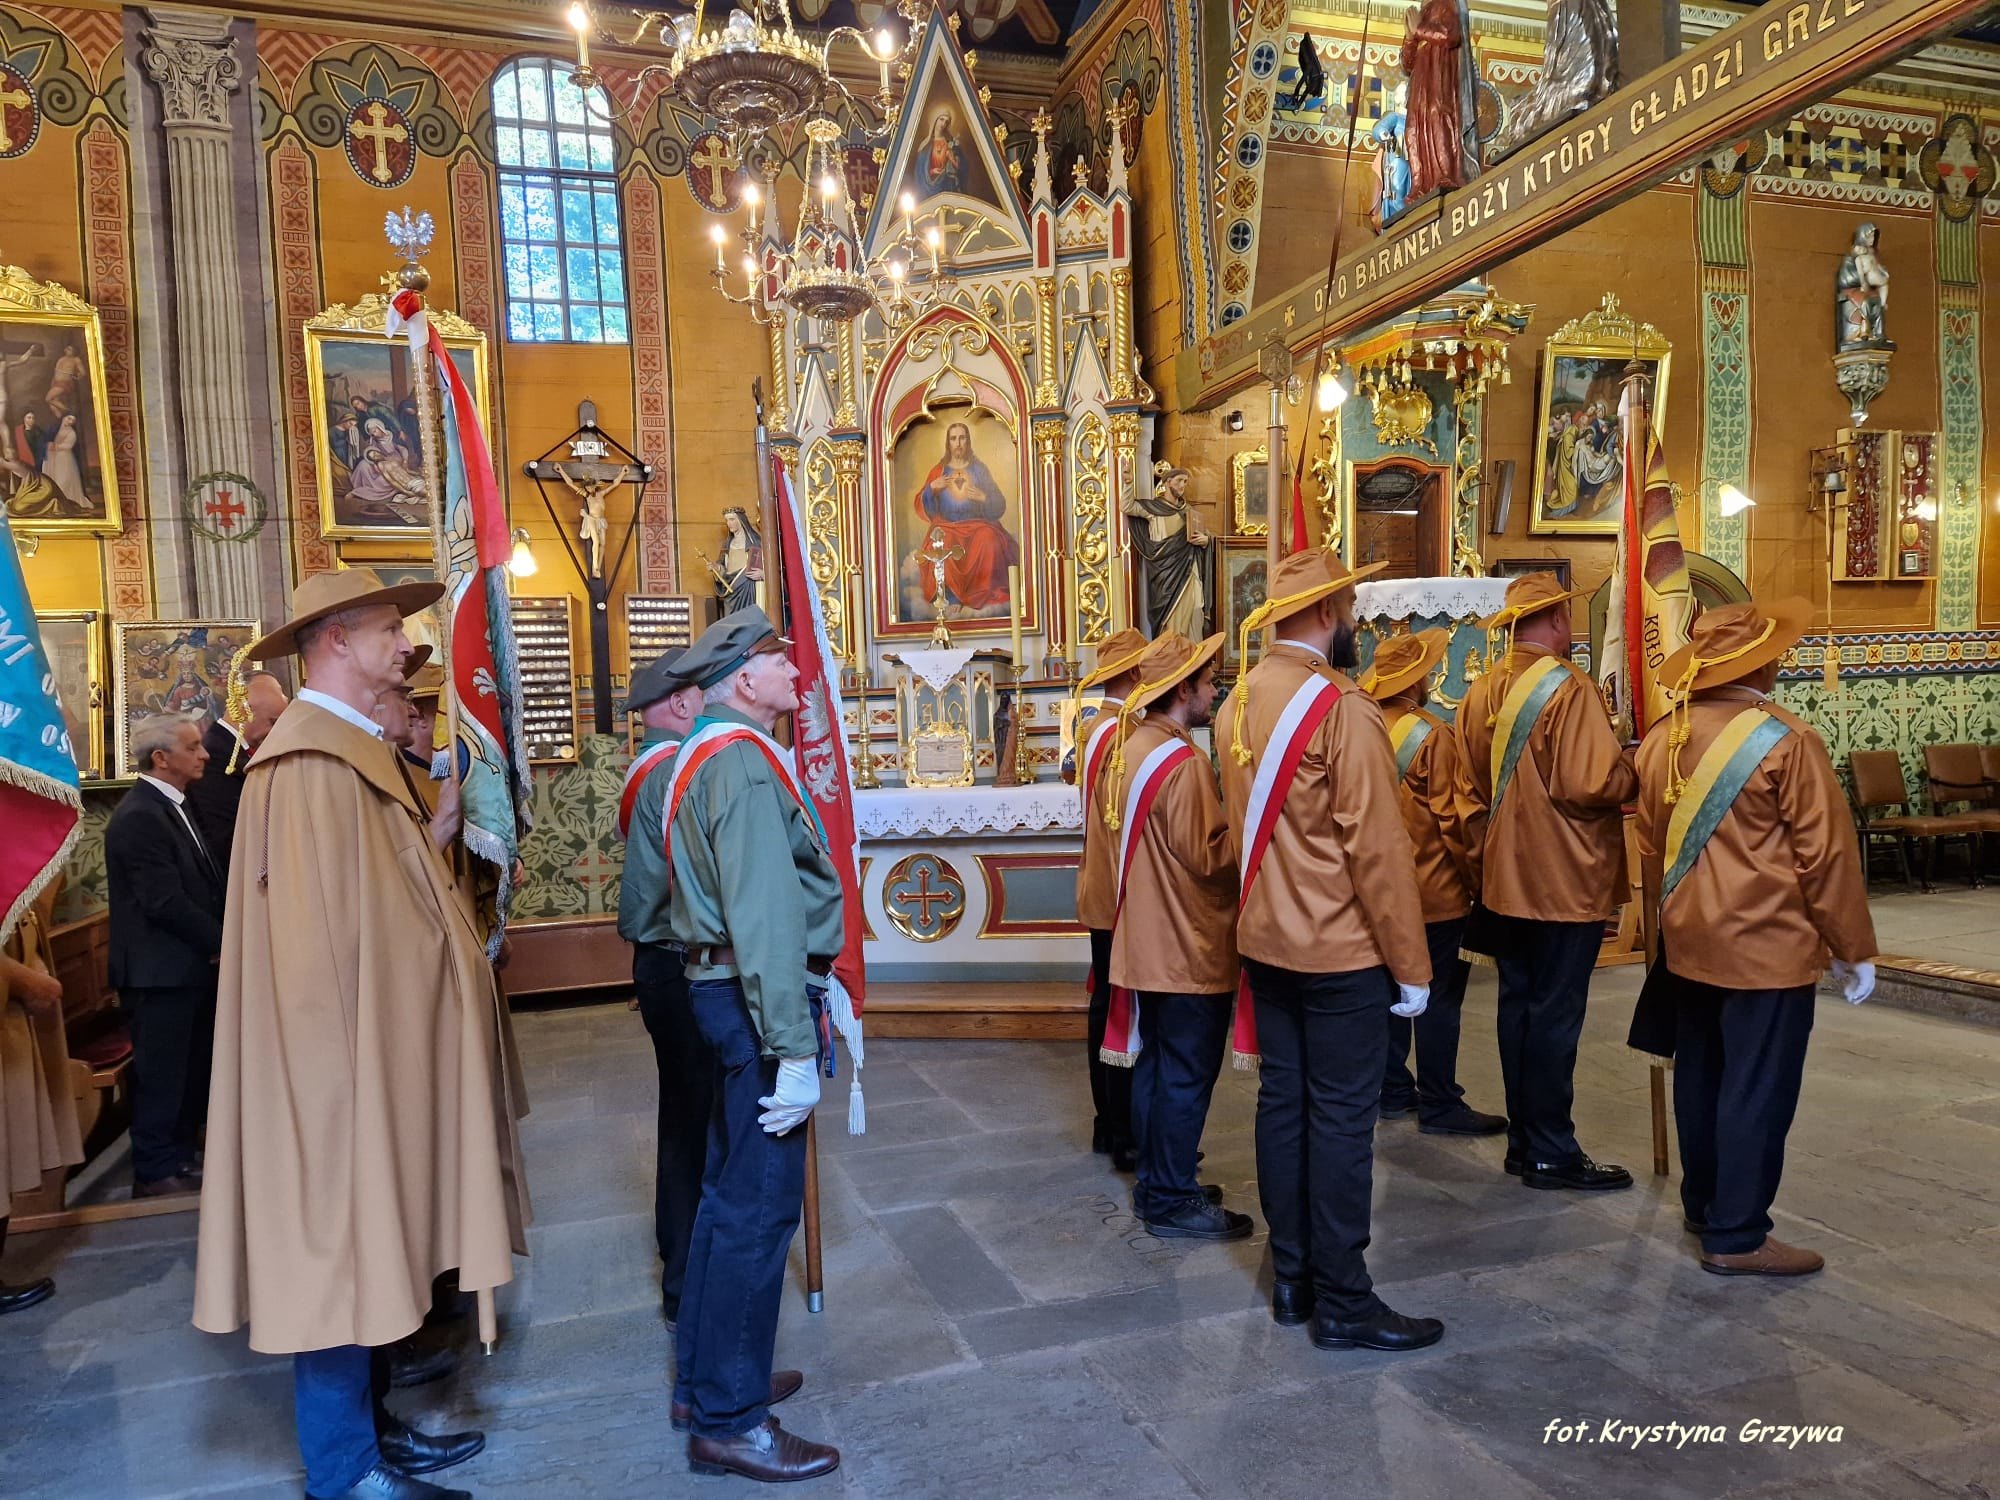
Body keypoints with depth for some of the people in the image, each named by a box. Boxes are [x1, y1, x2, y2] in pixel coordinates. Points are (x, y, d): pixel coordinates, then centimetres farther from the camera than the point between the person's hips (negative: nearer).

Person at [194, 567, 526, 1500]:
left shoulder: (352, 751, 12)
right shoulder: (311, 760, -19)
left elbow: (372, 891, 10)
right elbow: (314, 924, -23)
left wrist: (438, 826, 6)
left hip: (372, 1055, 10)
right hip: (346, 1063, -10)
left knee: (365, 1243, 18)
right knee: (340, 1247, 3)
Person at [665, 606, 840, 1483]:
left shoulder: (710, 753, 15)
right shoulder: (744, 762, -18)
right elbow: (765, 918, -25)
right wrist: (795, 1049, -25)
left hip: (720, 986, 11)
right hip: (757, 999, -11)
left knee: (732, 1190, 20)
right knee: (757, 1206, -1)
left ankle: (708, 1376, 34)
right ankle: (728, 1423, 11)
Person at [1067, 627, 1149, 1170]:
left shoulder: (1091, 727, 13)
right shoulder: (1124, 734, -18)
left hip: (1098, 893, 10)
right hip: (1123, 896, -10)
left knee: (1106, 1006, 14)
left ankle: (1108, 1124, 24)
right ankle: (1127, 1136, 4)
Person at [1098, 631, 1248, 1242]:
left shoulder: (1132, 749, 9)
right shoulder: (1183, 762, -20)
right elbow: (1208, 856, -22)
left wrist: (1226, 824, 12)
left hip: (1147, 939, 9)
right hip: (1191, 948, -9)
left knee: (1154, 1064, 16)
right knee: (1187, 1075, 1)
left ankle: (1155, 1183, 27)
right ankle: (1173, 1202, 10)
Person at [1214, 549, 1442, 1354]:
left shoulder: (1240, 702, 5)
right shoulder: (1340, 707, -19)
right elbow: (1376, 848, -18)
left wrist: (1271, 902, 18)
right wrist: (1411, 967, -11)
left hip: (1266, 941, 8)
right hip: (1343, 952, -8)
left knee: (1282, 1102, 14)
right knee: (1340, 1120, 2)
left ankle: (1291, 1278, 26)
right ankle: (1341, 1303, 14)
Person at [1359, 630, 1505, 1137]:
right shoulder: (1431, 735, -15)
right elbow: (1451, 817, -14)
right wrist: (1473, 877, -3)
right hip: (1432, 889, -7)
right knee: (1438, 995, 2)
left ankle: (1394, 1093, 23)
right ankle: (1439, 1105, 8)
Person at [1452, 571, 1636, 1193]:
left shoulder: (1479, 694, 7)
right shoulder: (1567, 688, -16)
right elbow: (1590, 785, -22)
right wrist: (1635, 773, -3)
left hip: (1504, 883, 7)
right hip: (1565, 883, -7)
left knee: (1518, 1004, 14)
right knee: (1555, 1015, 0)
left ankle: (1523, 1141, 24)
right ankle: (1551, 1153, 10)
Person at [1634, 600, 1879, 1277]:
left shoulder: (1663, 739, 3)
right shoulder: (1786, 741, -15)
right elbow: (1827, 855, -12)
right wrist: (1852, 949, -2)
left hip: (1687, 943, 7)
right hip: (1767, 946, -7)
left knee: (1700, 1075, 18)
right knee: (1757, 1090, 2)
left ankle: (1702, 1203, 31)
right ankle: (1736, 1236, 9)